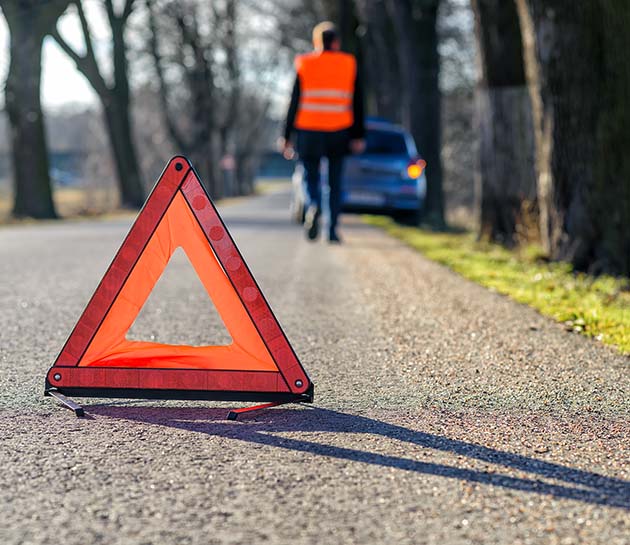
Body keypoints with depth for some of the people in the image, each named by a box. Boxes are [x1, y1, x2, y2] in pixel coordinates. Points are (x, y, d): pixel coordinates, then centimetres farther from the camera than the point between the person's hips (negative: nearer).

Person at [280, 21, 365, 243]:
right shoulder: (349, 65, 2)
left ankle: (313, 206, -22)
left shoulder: (304, 65, -1)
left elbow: (294, 103, -1)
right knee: (335, 182, 10)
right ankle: (332, 230, 7)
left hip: (309, 132, -1)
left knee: (311, 177, 9)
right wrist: (359, 135, 5)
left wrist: (287, 136, 3)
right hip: (339, 133, 1)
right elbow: (357, 103, 2)